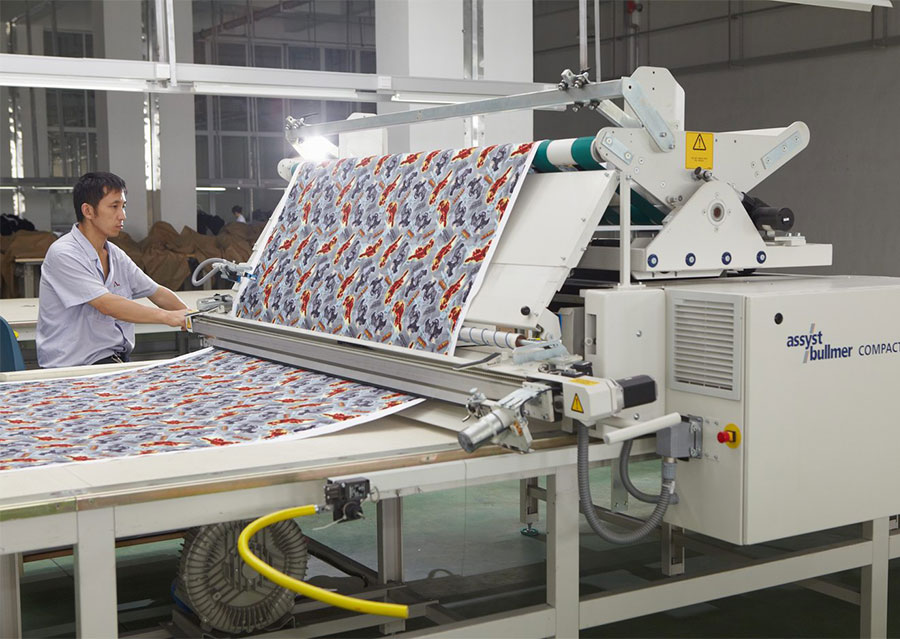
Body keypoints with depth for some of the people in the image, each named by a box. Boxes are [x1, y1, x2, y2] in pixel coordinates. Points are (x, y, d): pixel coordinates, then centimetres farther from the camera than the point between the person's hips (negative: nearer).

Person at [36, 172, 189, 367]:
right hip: (76, 366, -8)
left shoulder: (116, 255, 13)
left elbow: (156, 292, 20)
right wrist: (168, 317, -27)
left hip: (118, 359, 8)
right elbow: (107, 305, -23)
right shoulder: (63, 254, -13)